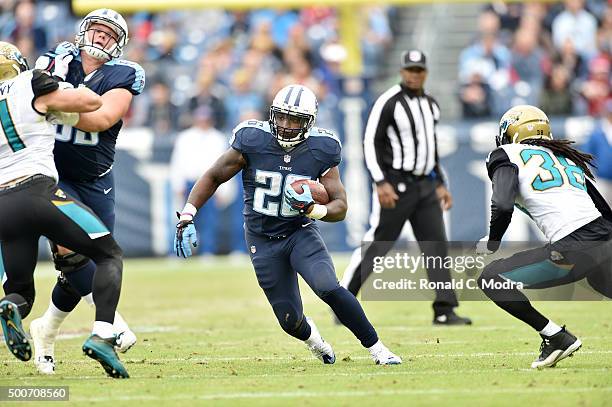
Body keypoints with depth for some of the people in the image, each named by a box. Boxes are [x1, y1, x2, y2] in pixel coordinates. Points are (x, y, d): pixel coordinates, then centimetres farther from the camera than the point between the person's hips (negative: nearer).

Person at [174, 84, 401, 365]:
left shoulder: (321, 150, -13)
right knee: (290, 320, 1)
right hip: (263, 240, 0)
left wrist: (314, 210, -32)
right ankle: (310, 336, 40)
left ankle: (377, 348, -12)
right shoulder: (252, 141, -16)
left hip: (301, 233, 0)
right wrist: (187, 217, -13)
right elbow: (214, 177, -4)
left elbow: (340, 207, -10)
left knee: (329, 289, -27)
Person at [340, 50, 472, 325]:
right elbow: (371, 143, -12)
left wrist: (440, 184, 19)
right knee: (376, 244, -4)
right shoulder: (389, 102, -10)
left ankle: (444, 311, -1)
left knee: (436, 245, -1)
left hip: (425, 186, 7)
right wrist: (381, 183, -21)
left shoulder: (430, 105, 13)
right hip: (395, 185, -7)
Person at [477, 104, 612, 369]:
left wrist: (491, 243, 9)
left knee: (491, 280, 6)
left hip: (574, 250, -7)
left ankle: (557, 338, 1)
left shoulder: (509, 156, 9)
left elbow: (502, 205, -8)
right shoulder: (569, 158, 28)